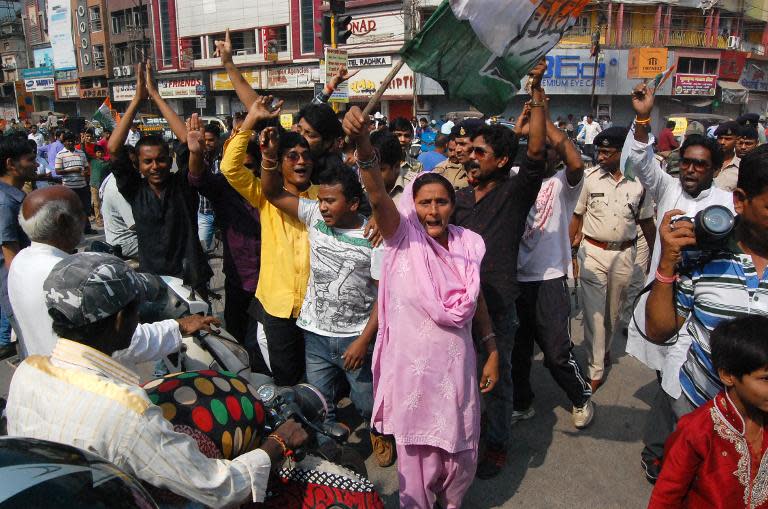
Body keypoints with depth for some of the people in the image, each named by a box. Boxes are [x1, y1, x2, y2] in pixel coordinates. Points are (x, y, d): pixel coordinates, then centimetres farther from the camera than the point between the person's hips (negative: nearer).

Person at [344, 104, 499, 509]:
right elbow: (378, 196, -30)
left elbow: (476, 300, 9)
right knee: (416, 450, 12)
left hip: (455, 362, 3)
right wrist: (362, 145, -46)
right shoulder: (403, 237, -11)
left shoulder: (469, 244, -2)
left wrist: (492, 352, 10)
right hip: (411, 364, -3)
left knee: (460, 449, 17)